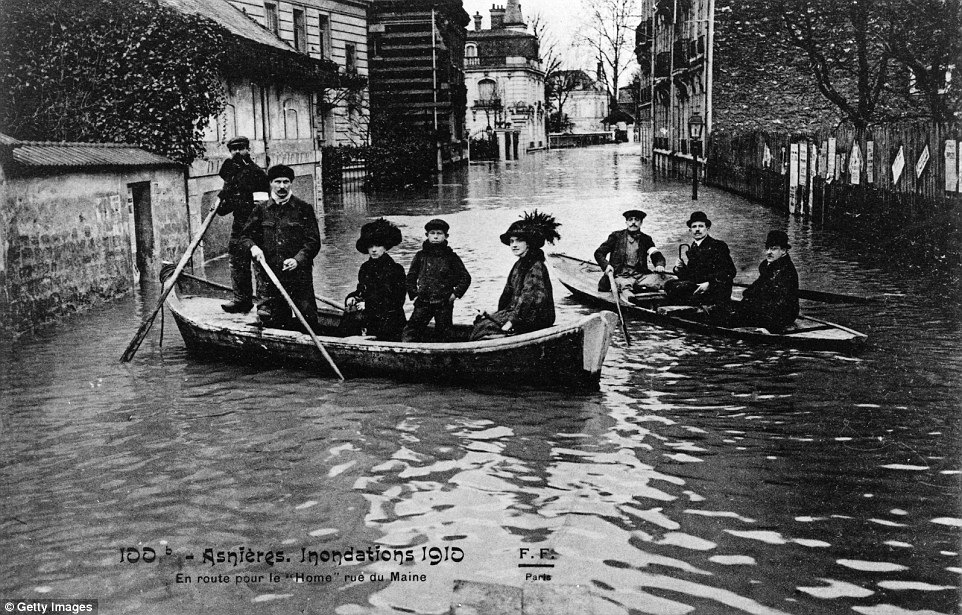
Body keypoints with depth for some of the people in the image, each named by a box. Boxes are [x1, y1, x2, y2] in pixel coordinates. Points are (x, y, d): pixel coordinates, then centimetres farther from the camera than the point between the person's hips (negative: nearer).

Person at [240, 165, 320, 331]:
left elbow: (313, 242, -2)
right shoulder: (261, 209, 11)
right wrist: (253, 246, -8)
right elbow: (246, 235, 15)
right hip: (268, 275, 2)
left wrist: (298, 259, -17)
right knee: (268, 319, 1)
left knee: (308, 319, -7)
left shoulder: (304, 209, 4)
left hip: (298, 273, -2)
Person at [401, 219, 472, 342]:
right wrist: (413, 293, 8)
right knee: (410, 331, -8)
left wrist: (456, 293, -2)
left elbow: (465, 277, 6)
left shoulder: (451, 257, 1)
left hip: (444, 304, -1)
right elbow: (411, 276, 17)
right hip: (423, 302, 1)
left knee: (442, 334, 6)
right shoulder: (421, 255, 5)